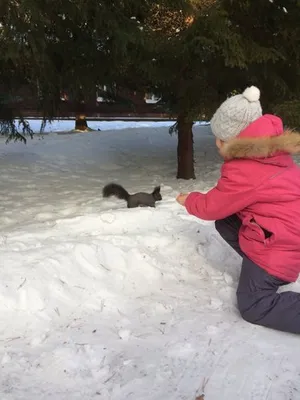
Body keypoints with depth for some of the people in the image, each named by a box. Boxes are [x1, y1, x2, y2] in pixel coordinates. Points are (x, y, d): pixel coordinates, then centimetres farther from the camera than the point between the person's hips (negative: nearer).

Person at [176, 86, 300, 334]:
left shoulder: (244, 171, -25)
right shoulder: (269, 150, 2)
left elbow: (211, 207, -9)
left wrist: (188, 200, 11)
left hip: (279, 242, -10)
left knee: (253, 306, -6)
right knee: (224, 223, 16)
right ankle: (260, 269, 14)